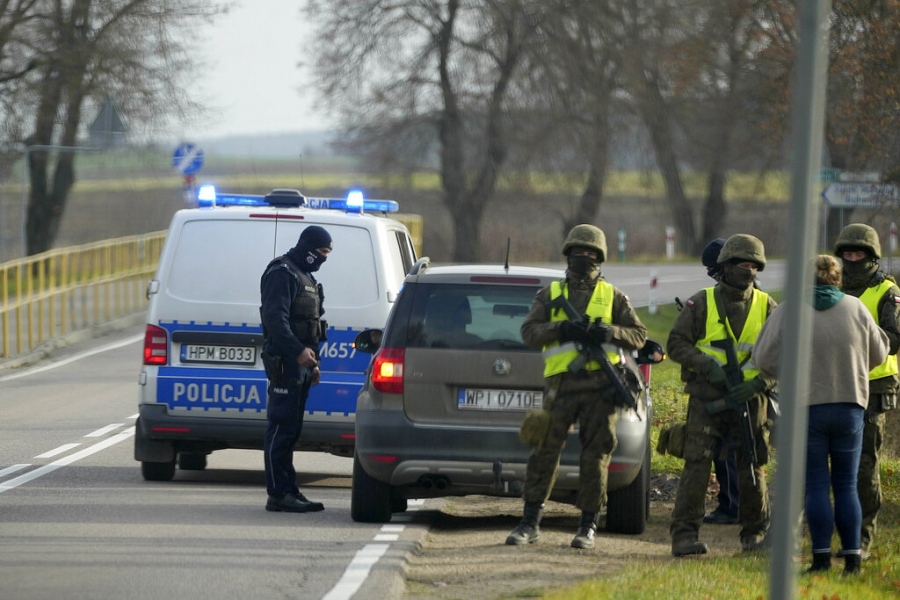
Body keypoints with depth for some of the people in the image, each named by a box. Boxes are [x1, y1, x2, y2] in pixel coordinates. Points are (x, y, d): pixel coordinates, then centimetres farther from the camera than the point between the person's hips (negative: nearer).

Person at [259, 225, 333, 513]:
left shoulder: (305, 276, 23)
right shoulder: (282, 273, -10)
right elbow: (275, 319, -21)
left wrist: (312, 361, 23)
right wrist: (298, 351, -28)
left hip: (301, 361, 10)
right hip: (286, 362, -10)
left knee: (290, 429, 11)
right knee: (282, 427, -10)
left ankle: (289, 492, 14)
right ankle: (279, 494, -11)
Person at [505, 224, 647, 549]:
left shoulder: (612, 297, 12)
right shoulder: (549, 295, 13)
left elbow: (639, 336, 7)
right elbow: (529, 332, 2)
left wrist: (608, 333, -12)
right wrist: (562, 329, -15)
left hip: (600, 386, 0)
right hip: (562, 384, 0)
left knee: (595, 455, -1)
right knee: (544, 452, 0)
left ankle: (588, 525, 6)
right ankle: (530, 523, 7)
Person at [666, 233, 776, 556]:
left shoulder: (766, 306, 5)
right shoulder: (701, 303, 0)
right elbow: (676, 343, 0)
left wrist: (758, 383, -13)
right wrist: (706, 366, -16)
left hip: (749, 399, 2)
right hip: (706, 398, -2)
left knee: (752, 469, 7)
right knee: (697, 466, -9)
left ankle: (755, 534, 19)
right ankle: (684, 534, -7)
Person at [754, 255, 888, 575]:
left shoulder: (787, 313, -6)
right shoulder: (855, 309, 0)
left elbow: (765, 359, -5)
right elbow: (878, 353, 9)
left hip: (806, 407, -2)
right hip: (849, 405, 2)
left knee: (816, 485, 4)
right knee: (846, 486, 9)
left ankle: (822, 556, -1)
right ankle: (852, 557, 6)